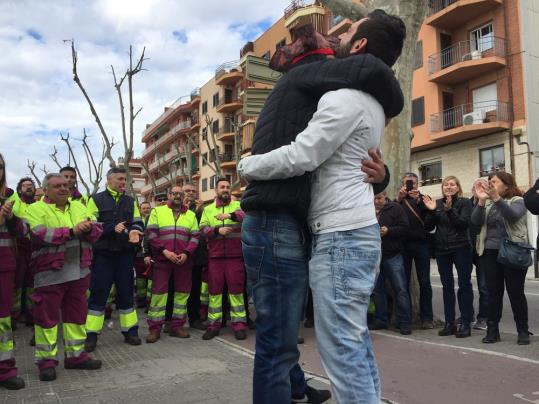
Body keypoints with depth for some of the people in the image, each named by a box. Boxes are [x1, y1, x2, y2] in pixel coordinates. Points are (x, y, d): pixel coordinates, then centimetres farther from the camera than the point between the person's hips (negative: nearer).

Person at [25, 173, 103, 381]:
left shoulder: (79, 207, 14)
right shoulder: (35, 209, -2)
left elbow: (97, 230, 8)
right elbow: (40, 235, -18)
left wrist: (88, 228, -15)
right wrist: (71, 231, -21)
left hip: (79, 271, 5)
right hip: (50, 273, -5)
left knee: (77, 313, 12)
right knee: (47, 315, 3)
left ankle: (75, 355, 24)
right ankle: (46, 360, 15)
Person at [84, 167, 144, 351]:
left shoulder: (130, 201, 14)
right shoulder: (96, 200, 2)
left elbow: (138, 223, 12)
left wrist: (134, 231, -12)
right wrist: (112, 229, -19)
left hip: (125, 254, 3)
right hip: (103, 254, -3)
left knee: (126, 292, 9)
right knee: (98, 293, 0)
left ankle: (130, 331, 18)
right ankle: (91, 335, 8)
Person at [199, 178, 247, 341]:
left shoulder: (238, 205, 7)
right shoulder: (208, 209, 12)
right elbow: (203, 228, 0)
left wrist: (231, 215, -32)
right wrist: (217, 230, -18)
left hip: (235, 255, -2)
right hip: (214, 255, 2)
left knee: (236, 289, 2)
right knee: (214, 289, 7)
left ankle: (239, 323, 9)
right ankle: (214, 324, 15)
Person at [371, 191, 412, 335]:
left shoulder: (395, 208, -2)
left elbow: (405, 228, -7)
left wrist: (388, 231, -20)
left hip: (393, 256, -3)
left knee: (400, 289, -3)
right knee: (377, 289, 11)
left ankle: (404, 322, 5)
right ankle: (381, 320, 22)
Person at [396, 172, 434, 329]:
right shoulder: (399, 200, 12)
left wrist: (418, 200, -19)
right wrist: (398, 199, -19)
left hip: (421, 244, 0)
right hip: (403, 244, 1)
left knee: (424, 282, 1)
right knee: (403, 282, 3)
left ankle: (426, 318, 8)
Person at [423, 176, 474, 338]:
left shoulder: (464, 202, -2)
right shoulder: (437, 203, 9)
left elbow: (464, 223, -13)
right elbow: (429, 225, 5)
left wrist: (449, 210, -25)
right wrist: (431, 211, -12)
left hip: (461, 248, -4)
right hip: (442, 249, 4)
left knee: (464, 285, 0)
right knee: (447, 286, 8)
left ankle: (465, 323, 6)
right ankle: (449, 323, 15)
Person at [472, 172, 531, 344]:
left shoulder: (517, 200, 0)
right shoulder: (487, 203, 12)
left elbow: (513, 215, -22)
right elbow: (476, 222, -4)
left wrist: (496, 198, -36)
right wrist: (481, 201, -19)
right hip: (490, 253, 4)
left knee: (516, 292, 2)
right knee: (493, 292, 6)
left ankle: (523, 331, 15)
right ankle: (492, 330, 13)